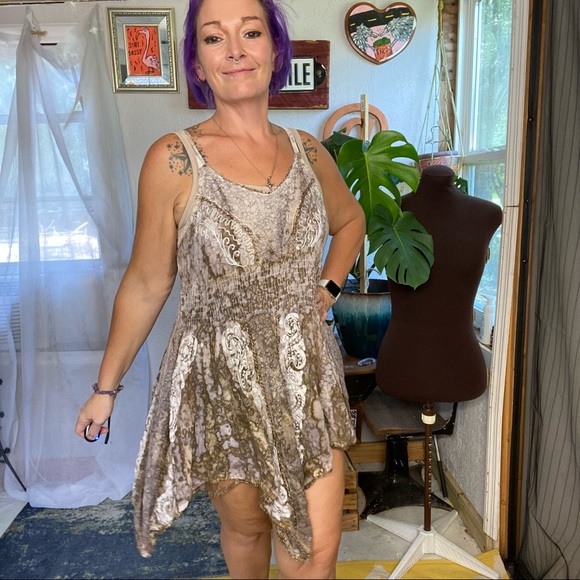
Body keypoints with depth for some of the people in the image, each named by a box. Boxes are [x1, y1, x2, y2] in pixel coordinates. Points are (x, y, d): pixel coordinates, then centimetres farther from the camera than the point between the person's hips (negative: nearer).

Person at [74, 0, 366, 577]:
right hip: (220, 380, -3)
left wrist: (327, 286, 5)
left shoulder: (307, 150, 1)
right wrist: (105, 387, 2)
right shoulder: (173, 159, -11)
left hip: (306, 372, 3)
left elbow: (351, 220, 21)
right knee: (245, 525, 20)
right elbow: (145, 285, -4)